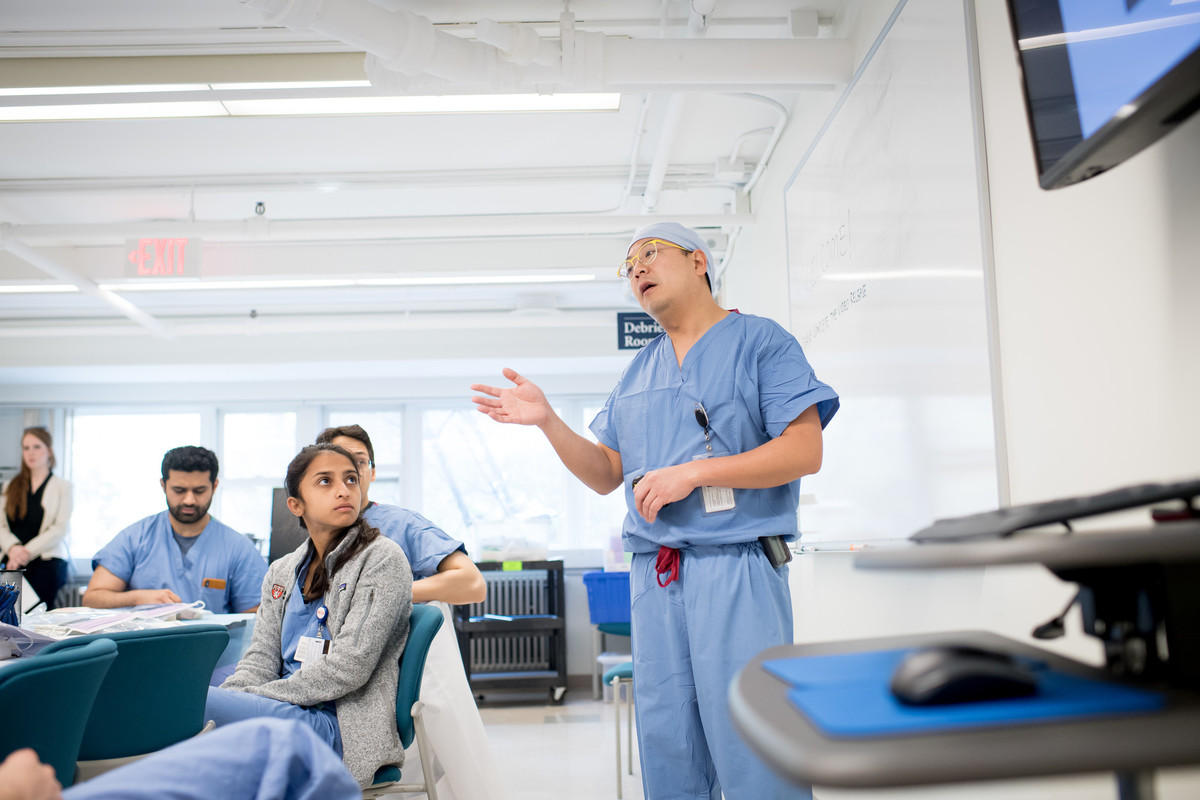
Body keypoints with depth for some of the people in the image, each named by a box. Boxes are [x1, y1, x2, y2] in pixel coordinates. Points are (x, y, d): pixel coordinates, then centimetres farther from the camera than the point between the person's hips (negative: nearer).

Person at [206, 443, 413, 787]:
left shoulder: (382, 558, -3)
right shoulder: (282, 572, 18)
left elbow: (347, 668, -11)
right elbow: (259, 662, 10)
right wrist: (223, 698, -13)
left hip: (342, 729, -6)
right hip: (283, 712, 6)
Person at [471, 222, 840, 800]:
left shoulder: (760, 342, 1)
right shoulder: (637, 372, 20)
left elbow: (804, 450, -8)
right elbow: (605, 475, 19)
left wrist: (693, 472, -14)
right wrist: (547, 421, 3)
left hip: (738, 569, -6)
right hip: (653, 576, 6)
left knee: (751, 752, -5)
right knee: (666, 751, 10)